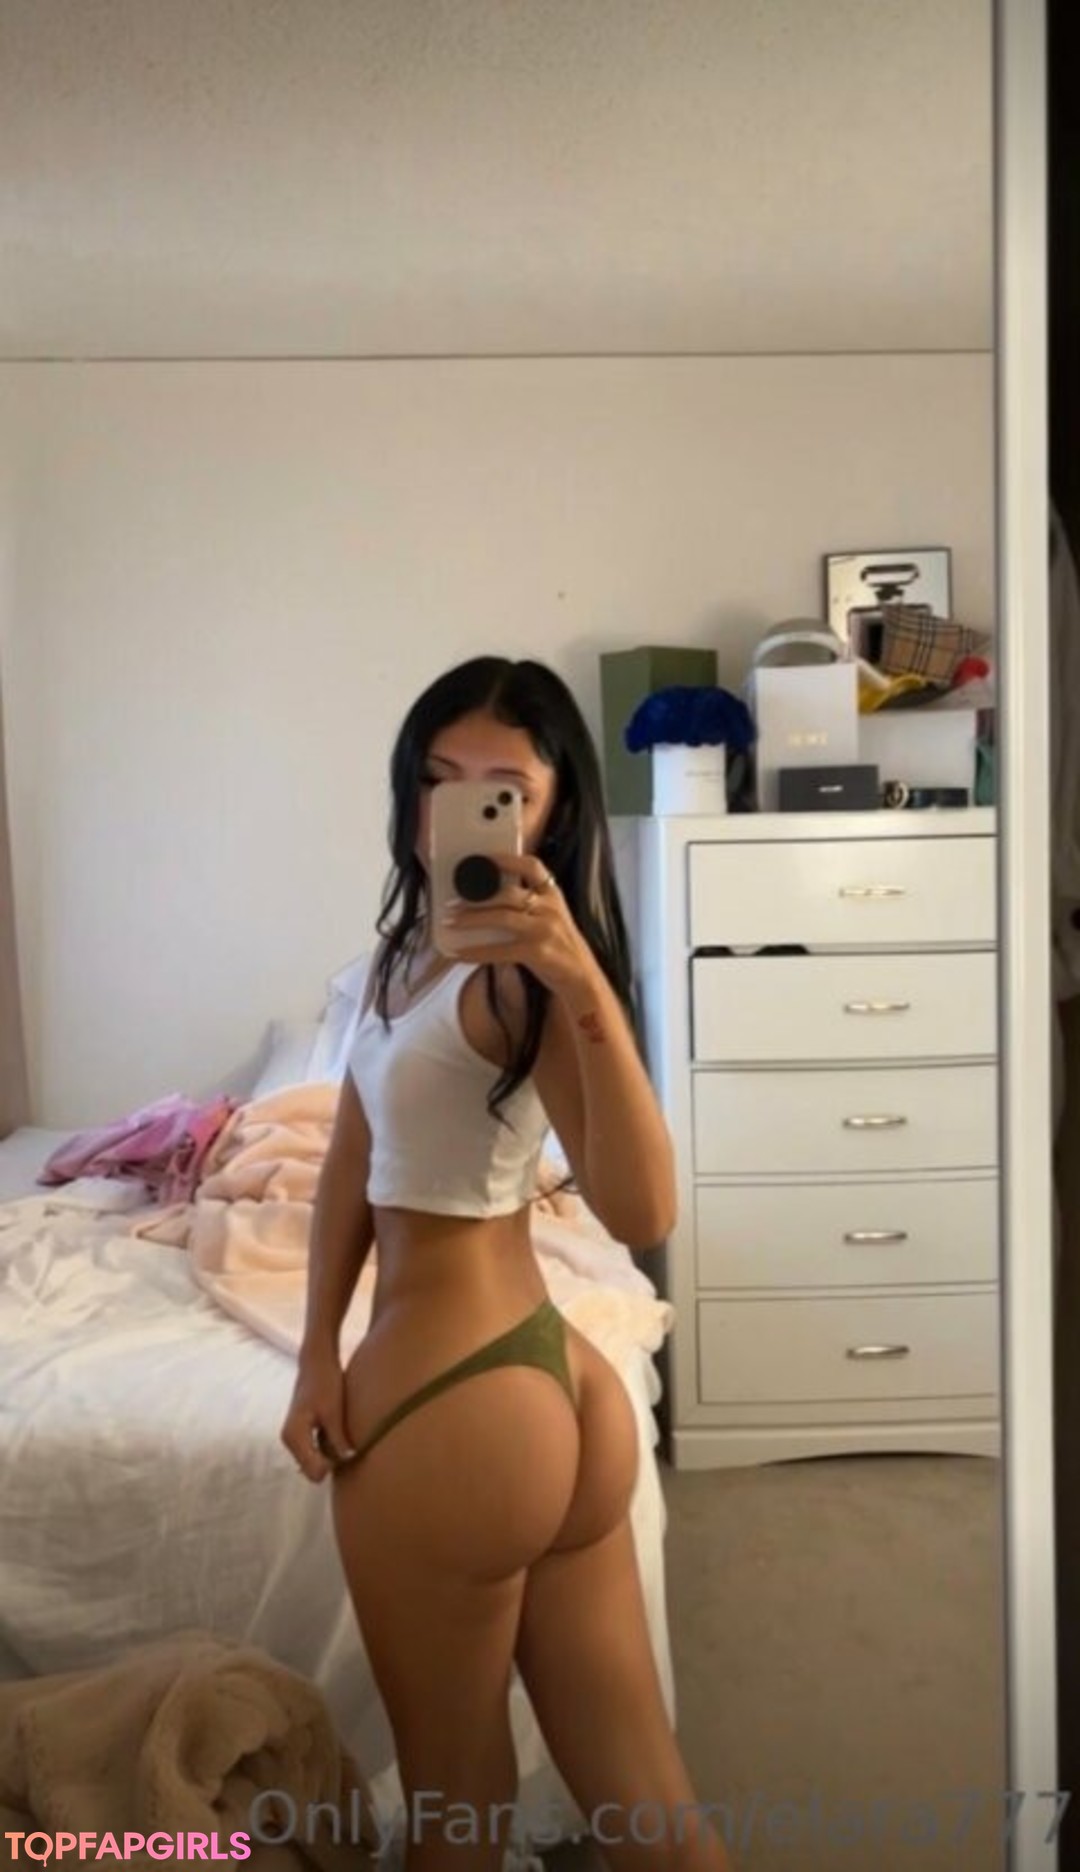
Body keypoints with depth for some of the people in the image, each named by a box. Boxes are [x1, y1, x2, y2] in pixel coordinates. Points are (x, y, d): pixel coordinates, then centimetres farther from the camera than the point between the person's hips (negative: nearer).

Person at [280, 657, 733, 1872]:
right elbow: (354, 1156, 11)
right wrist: (318, 1357, 4)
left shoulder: (523, 971, -18)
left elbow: (642, 1213, -31)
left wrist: (585, 984, -41)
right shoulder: (414, 941, 10)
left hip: (453, 1402, -8)